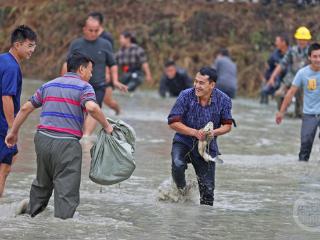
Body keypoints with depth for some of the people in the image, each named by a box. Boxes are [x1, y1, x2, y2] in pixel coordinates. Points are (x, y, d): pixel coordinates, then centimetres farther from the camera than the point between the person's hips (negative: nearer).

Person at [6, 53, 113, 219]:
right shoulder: (83, 87, -1)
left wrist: (13, 132, 26)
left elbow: (26, 108, 18)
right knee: (67, 190, -4)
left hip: (43, 138, 6)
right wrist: (106, 126, -9)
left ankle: (30, 215, 33)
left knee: (42, 184, 24)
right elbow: (91, 107, -21)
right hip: (67, 143, -6)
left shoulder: (48, 85, 18)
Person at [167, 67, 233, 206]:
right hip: (184, 141, -2)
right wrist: (195, 132, -25)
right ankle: (181, 190, -2)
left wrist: (214, 132, -22)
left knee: (207, 189, 0)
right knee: (178, 164, -32)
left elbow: (227, 125, 0)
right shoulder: (186, 96, -16)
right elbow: (173, 122, -14)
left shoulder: (223, 100, -10)